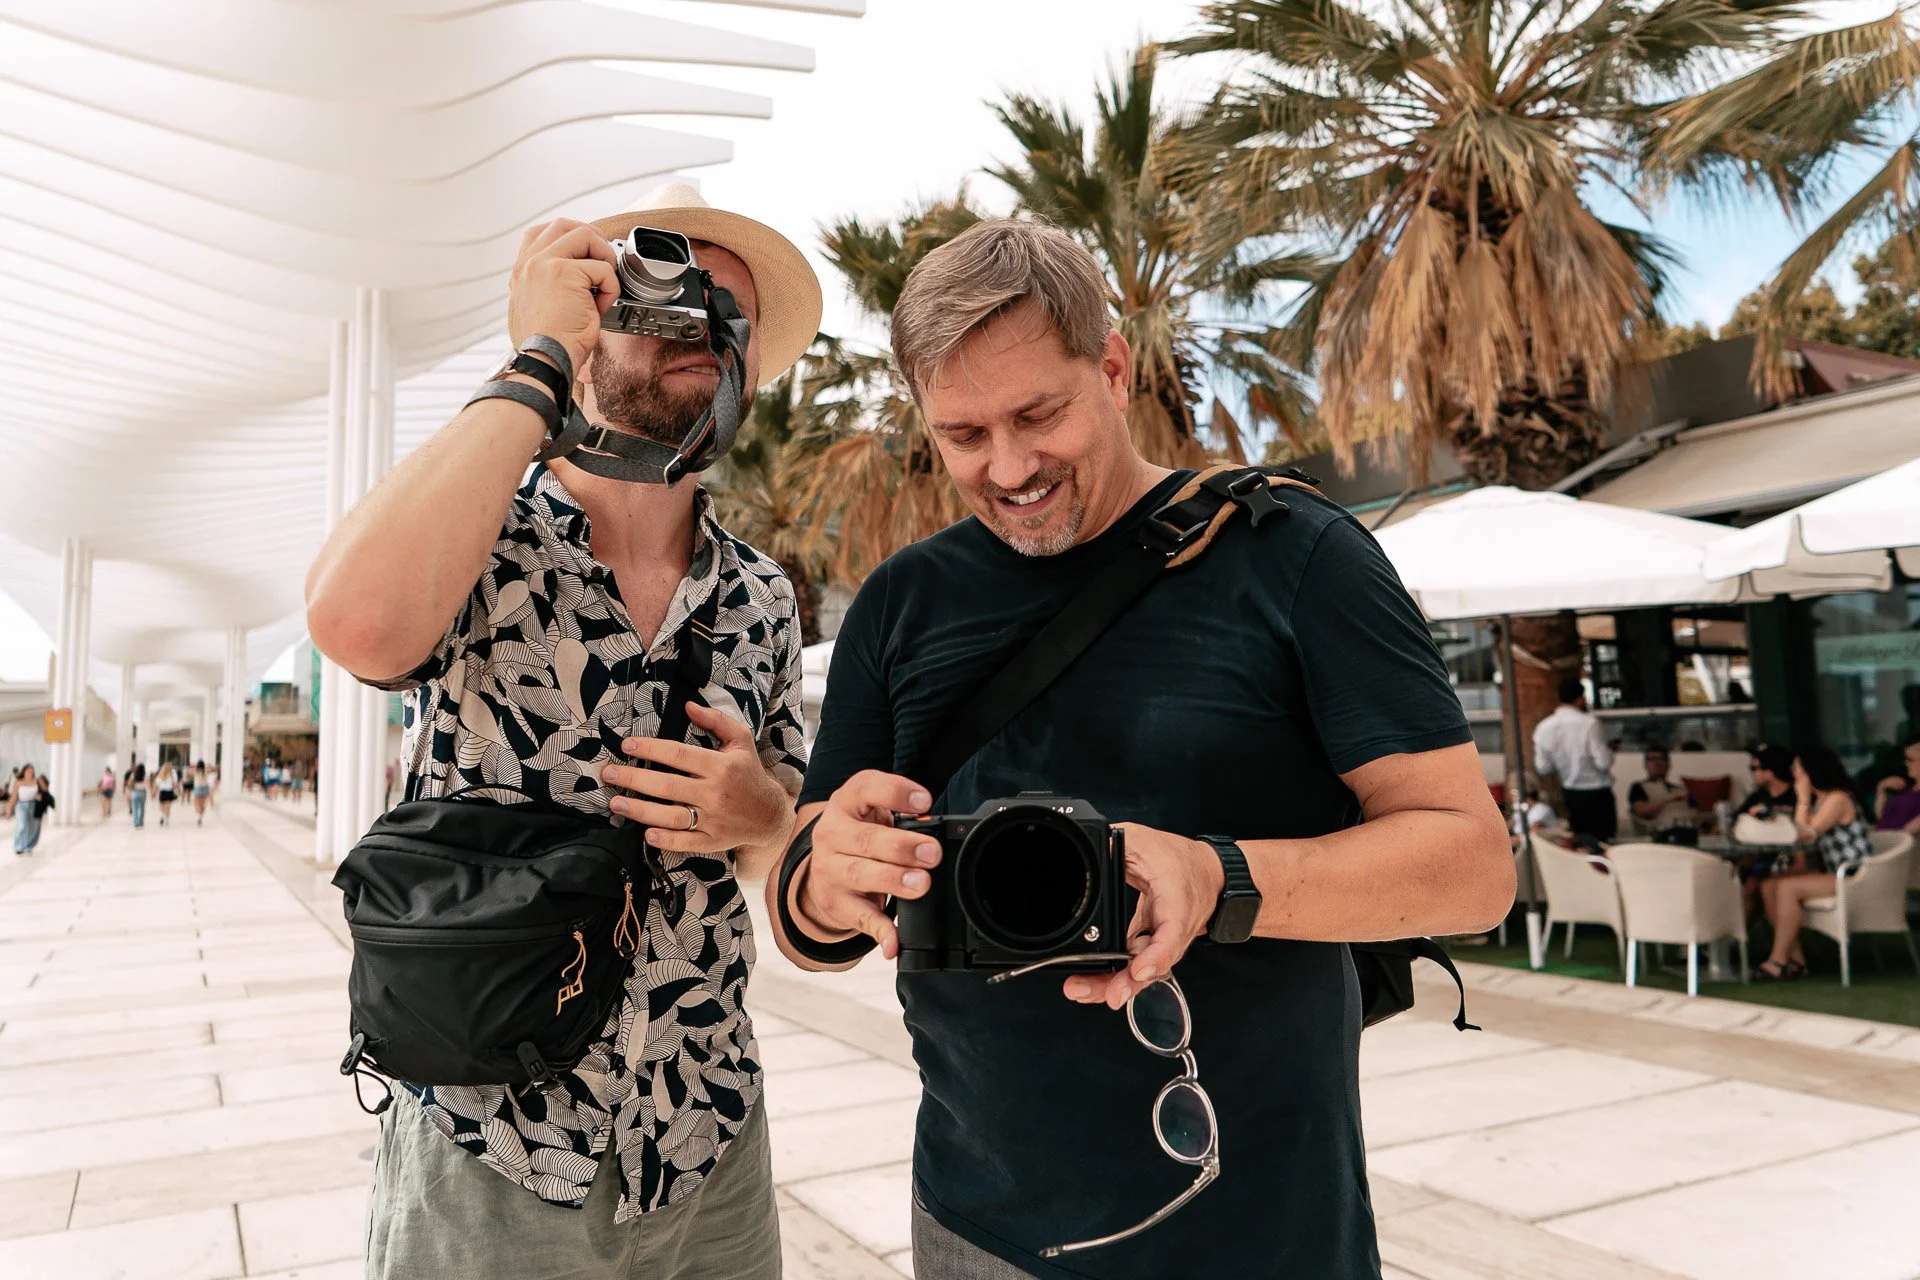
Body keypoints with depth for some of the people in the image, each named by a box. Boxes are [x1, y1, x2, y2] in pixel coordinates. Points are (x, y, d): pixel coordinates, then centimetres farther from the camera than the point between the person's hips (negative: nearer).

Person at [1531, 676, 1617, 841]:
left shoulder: (1543, 728, -5)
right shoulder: (1589, 723, -20)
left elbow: (1543, 767, 0)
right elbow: (1604, 762, -19)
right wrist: (1610, 750, 1)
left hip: (1570, 794, 5)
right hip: (1597, 794, -5)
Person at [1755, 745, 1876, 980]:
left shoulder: (1838, 799, -14)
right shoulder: (1819, 800, 16)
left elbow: (1806, 835, -20)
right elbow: (1802, 834, 10)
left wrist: (1803, 799, -13)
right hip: (1831, 874, 9)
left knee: (1787, 888, -26)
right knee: (1769, 886, -7)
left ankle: (1778, 961, -19)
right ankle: (1796, 958, -7)